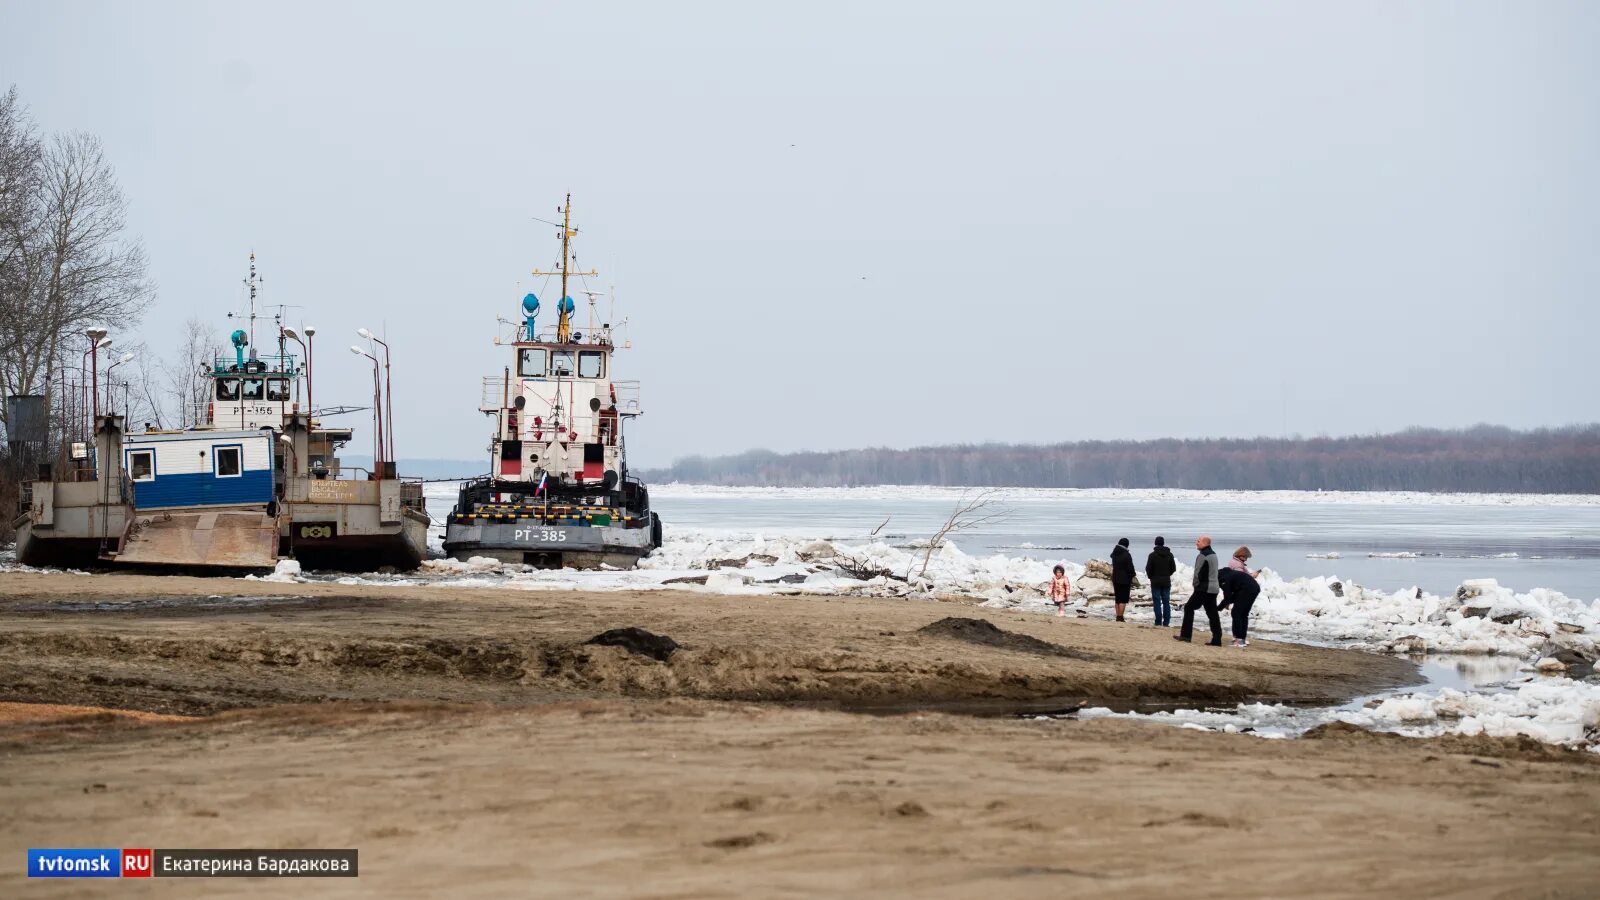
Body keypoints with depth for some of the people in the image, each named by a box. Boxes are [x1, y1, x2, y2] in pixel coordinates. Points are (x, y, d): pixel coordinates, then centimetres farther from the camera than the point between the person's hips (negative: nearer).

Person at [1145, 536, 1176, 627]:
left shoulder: (1153, 555, -10)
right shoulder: (1169, 555, 3)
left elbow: (1148, 568, -9)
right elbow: (1173, 568, 7)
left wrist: (1151, 577, 9)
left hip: (1156, 582, -4)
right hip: (1166, 582, 4)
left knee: (1157, 602, -1)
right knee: (1166, 602, 8)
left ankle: (1158, 623, -5)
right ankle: (1166, 622, 6)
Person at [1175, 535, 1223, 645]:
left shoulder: (1203, 556, -15)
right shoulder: (1213, 554, 15)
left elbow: (1198, 574, -15)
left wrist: (1197, 586, -1)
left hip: (1204, 589, -8)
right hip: (1214, 588, 8)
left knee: (1189, 608, 2)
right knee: (1212, 613, 7)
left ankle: (1185, 634, 1)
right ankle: (1216, 639, 3)